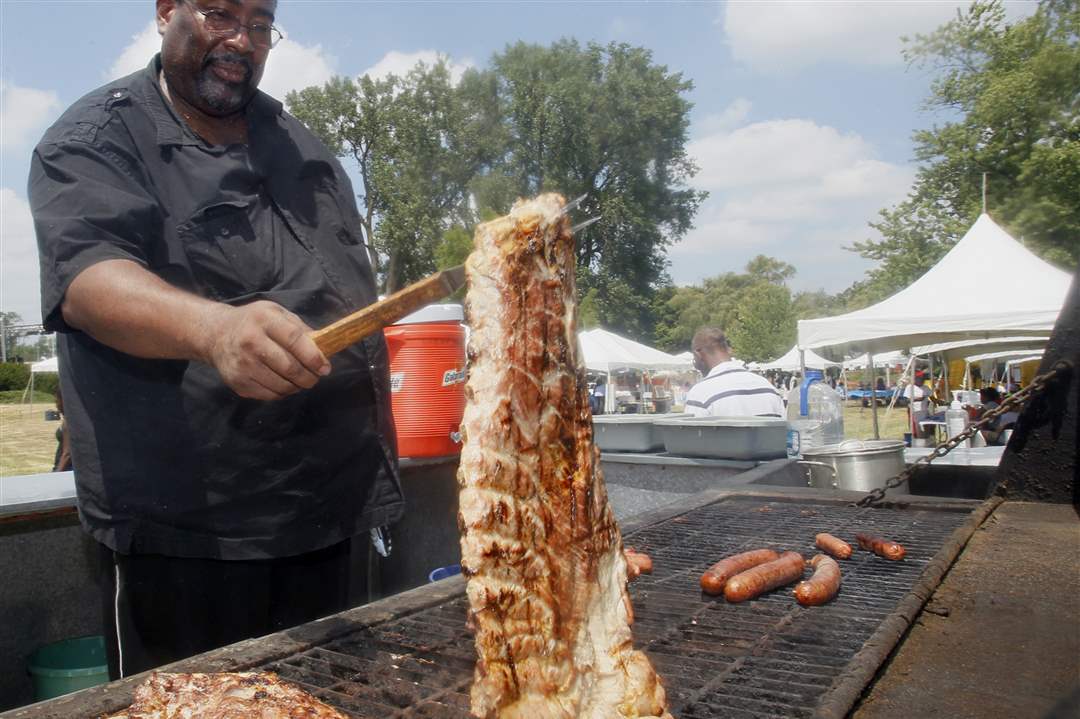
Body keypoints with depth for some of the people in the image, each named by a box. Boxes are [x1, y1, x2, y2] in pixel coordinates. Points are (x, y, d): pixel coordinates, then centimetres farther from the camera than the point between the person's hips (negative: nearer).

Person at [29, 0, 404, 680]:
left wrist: (384, 441, 14)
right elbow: (86, 277, -22)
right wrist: (214, 328, -43)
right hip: (185, 525, -5)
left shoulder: (303, 147, 14)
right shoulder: (97, 139, -3)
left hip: (337, 508, 6)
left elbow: (361, 299, 18)